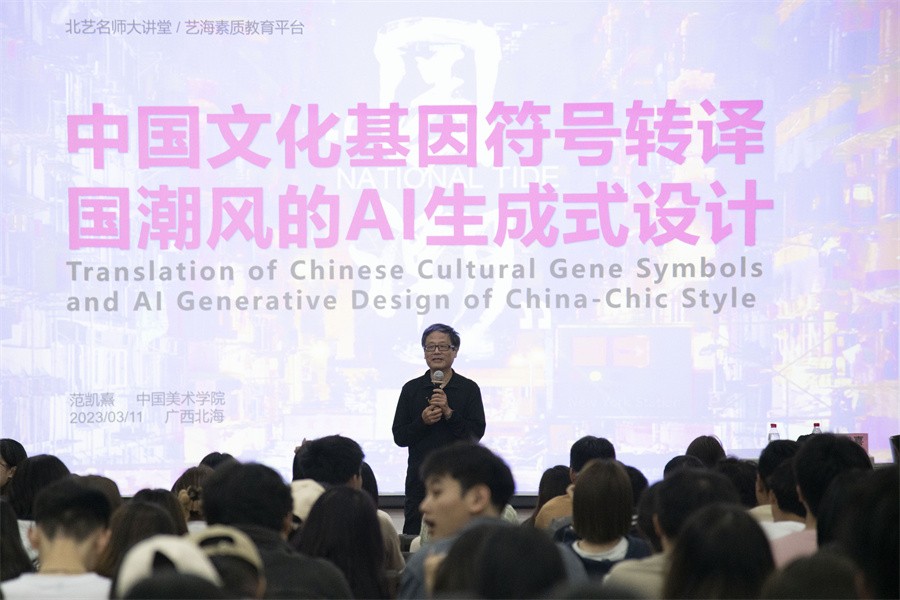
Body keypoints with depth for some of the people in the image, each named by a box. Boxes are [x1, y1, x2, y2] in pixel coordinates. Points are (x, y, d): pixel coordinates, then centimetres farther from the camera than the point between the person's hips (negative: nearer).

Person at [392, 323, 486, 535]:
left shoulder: (469, 388, 5)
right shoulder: (411, 389, 9)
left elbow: (476, 433, -3)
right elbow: (399, 437, 5)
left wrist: (449, 413, -14)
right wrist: (422, 421, -11)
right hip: (420, 476, 1)